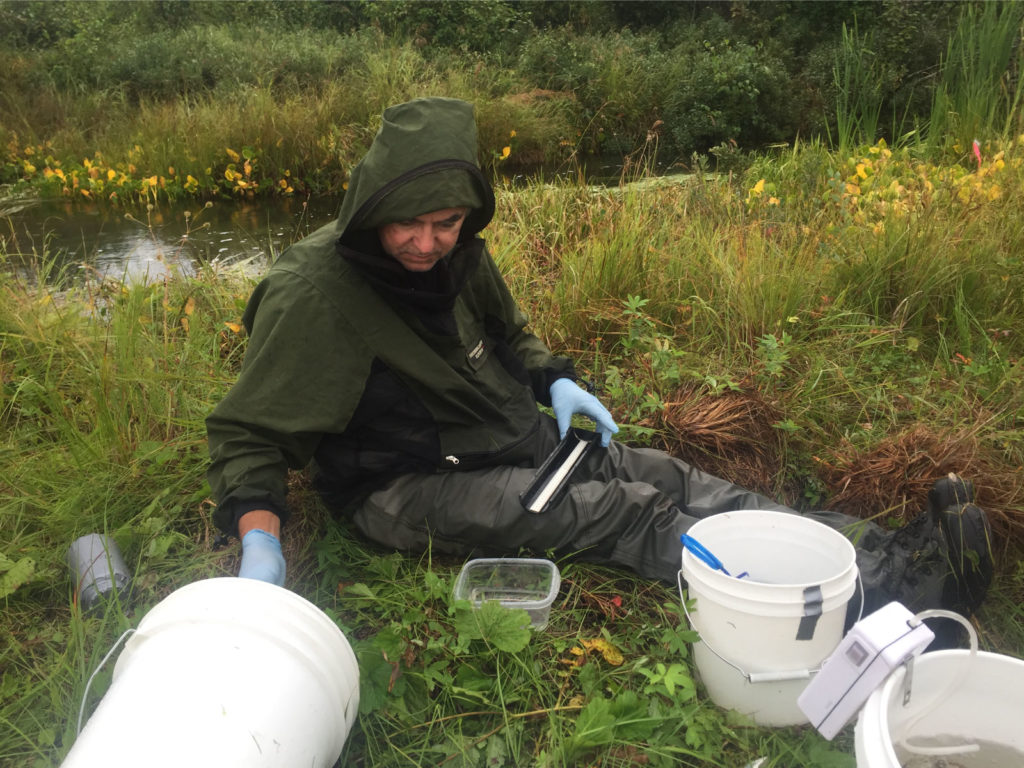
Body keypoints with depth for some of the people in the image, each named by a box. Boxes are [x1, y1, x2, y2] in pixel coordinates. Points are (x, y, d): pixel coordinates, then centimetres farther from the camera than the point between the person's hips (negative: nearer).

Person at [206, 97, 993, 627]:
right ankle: (898, 587, -24)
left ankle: (897, 552, -13)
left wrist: (555, 381, -3)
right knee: (624, 512, -22)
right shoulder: (314, 292, -21)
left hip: (506, 438, 7)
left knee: (668, 479, -11)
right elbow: (248, 432, -18)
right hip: (404, 484, -7)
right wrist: (259, 536, -35)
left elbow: (509, 333, 17)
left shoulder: (457, 253, -1)